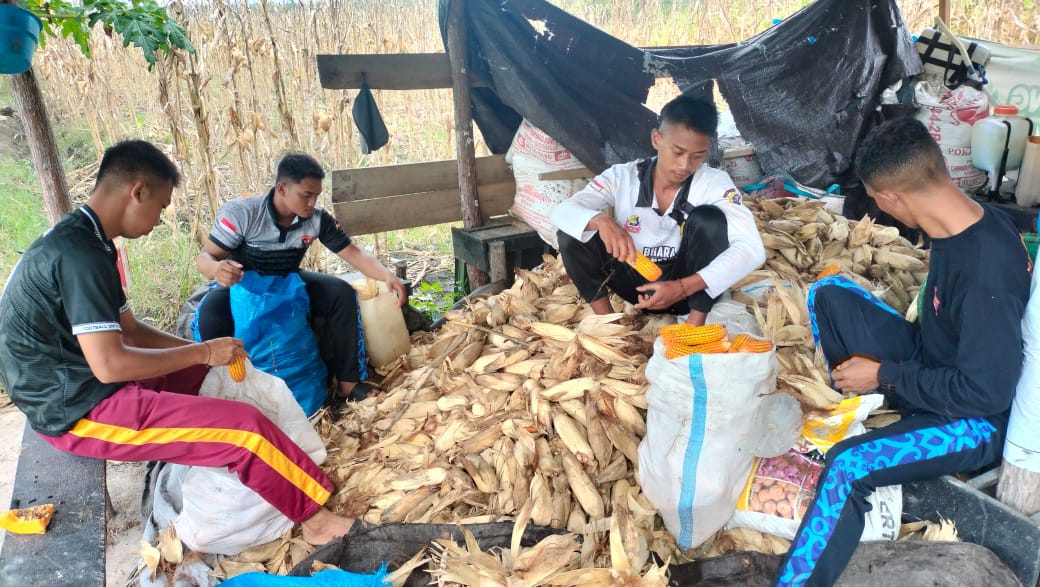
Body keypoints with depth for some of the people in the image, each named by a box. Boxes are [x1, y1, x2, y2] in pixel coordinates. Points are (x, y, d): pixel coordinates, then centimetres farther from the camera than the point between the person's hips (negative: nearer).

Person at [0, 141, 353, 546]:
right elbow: (110, 364, -28)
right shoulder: (80, 254, -24)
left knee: (213, 376, 18)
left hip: (78, 389, 11)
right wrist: (203, 352, -16)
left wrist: (203, 352, 4)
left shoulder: (77, 240, 8)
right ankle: (313, 515, 2)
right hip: (80, 413, -10)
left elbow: (128, 331, 13)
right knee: (245, 427, -17)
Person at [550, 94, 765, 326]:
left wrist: (684, 287, -37)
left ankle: (695, 324, -20)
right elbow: (562, 212, -19)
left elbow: (752, 248, -27)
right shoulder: (622, 177, -12)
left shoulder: (715, 183, -16)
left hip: (690, 285, -1)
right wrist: (600, 220, -43)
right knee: (571, 233, -18)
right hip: (637, 281, 1)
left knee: (708, 218, -27)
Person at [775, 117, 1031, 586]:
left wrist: (883, 374, -19)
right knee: (829, 295, 3)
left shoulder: (986, 271, -33)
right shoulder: (973, 218, -7)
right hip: (931, 364, 9)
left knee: (848, 465, -32)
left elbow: (987, 391, -28)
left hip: (977, 419, -9)